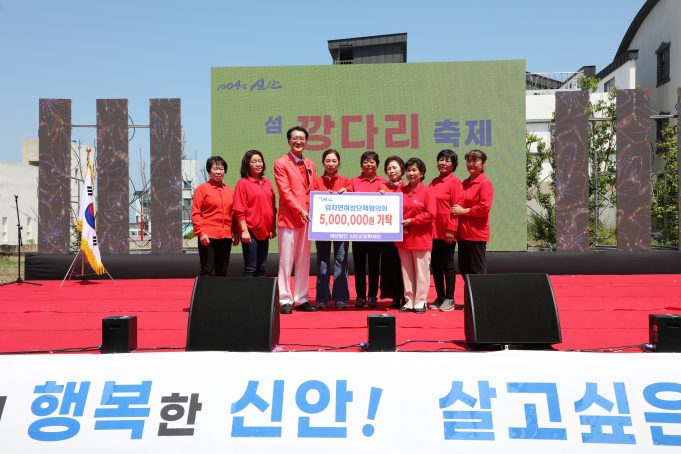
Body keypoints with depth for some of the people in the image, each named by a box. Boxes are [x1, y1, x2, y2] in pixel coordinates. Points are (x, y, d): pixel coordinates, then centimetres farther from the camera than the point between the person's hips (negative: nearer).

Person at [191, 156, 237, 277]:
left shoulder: (228, 189, 13)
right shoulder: (202, 188, -1)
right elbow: (195, 213, -4)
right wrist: (201, 232, -13)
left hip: (226, 236, 5)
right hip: (208, 236, -5)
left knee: (222, 271, 11)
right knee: (208, 272, -4)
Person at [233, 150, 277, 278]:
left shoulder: (267, 183, 11)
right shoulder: (243, 183, -5)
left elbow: (272, 208, 16)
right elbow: (239, 210, -10)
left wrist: (273, 228, 11)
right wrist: (244, 230, -15)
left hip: (265, 232, 6)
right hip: (250, 232, -6)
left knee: (262, 268, 10)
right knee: (250, 269, -2)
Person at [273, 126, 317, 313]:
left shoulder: (310, 165, 16)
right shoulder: (281, 164, -2)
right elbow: (284, 192, -10)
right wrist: (300, 210, -18)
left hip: (307, 219, 6)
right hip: (289, 218, -6)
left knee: (304, 261, 9)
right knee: (286, 261, -3)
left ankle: (301, 299, 16)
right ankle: (285, 300, 3)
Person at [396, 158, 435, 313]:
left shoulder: (426, 191, -4)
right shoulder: (401, 191, 8)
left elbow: (430, 214, -11)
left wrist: (411, 221, -14)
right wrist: (399, 222, -7)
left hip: (421, 238, -4)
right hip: (403, 237, 4)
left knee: (421, 271, 1)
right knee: (406, 271, 9)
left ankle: (420, 302, 10)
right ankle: (409, 302, 18)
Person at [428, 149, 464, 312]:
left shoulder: (455, 182, -6)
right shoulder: (433, 182, 13)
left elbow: (457, 207, -11)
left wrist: (451, 229, -16)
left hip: (447, 231, -6)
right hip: (433, 230, 6)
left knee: (447, 264, 1)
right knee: (435, 264, 10)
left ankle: (449, 299, 11)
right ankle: (440, 297, 22)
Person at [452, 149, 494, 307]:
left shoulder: (485, 183, -9)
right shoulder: (464, 183, 14)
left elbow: (484, 208, -17)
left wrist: (463, 211, -12)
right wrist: (457, 209, 4)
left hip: (477, 233, -8)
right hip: (463, 232, 8)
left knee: (477, 269, 0)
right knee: (464, 267, 12)